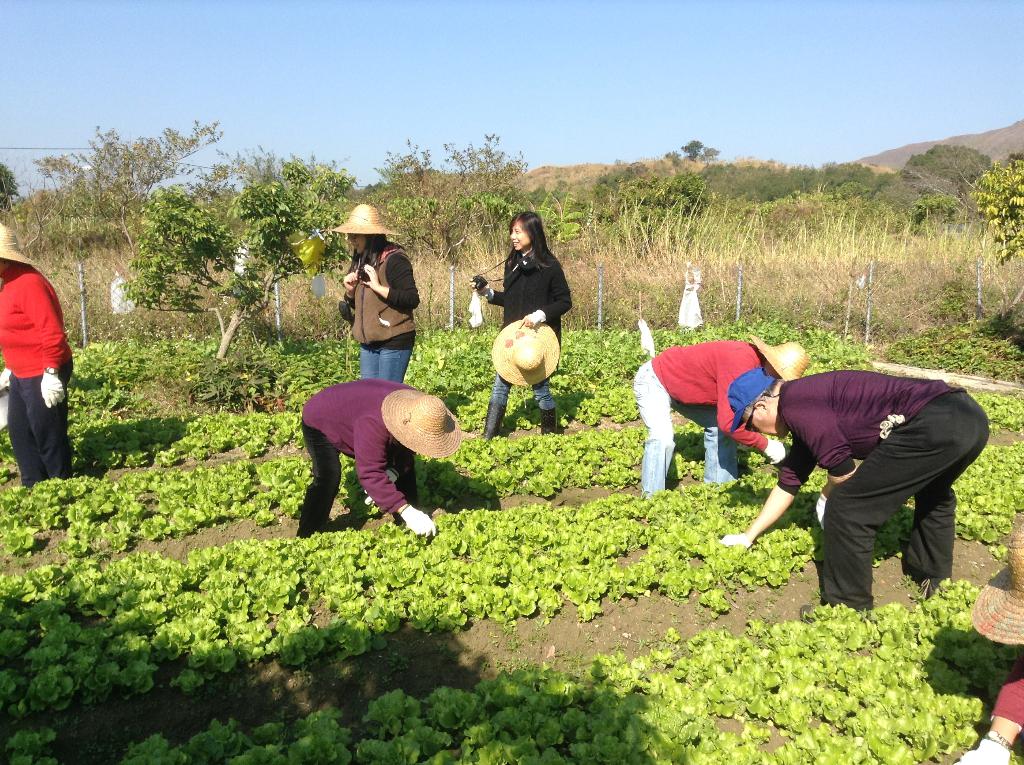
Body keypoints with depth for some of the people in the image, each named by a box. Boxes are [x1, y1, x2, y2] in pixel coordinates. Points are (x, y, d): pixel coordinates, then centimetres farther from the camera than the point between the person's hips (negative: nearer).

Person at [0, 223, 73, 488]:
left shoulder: (29, 283, -19)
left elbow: (52, 332, -24)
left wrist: (51, 373, -24)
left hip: (42, 376, -10)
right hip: (21, 375, 10)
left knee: (48, 435, 2)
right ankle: (34, 487, 28)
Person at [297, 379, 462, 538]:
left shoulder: (415, 406, -22)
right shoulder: (374, 423, -46)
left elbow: (405, 448, -8)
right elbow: (370, 474, -48)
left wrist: (392, 473, -27)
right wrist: (406, 511, -53)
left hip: (351, 416, 7)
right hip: (319, 423, -7)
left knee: (405, 465, 3)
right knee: (329, 478, -30)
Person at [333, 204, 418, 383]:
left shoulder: (394, 260, -14)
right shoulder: (361, 261, 11)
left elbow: (412, 299, -20)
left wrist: (378, 287, -24)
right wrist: (350, 291, -1)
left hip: (394, 342, -8)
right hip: (368, 343, 8)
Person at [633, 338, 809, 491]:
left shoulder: (755, 360, -7)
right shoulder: (740, 364, -36)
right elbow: (729, 422, -37)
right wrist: (766, 446, -25)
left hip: (683, 384, 9)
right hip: (654, 380, -9)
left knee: (718, 428, 4)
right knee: (663, 439, -25)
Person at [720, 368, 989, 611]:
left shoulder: (793, 403, -5)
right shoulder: (807, 398, 26)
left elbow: (843, 470, -6)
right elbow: (789, 482, 33)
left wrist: (825, 498, 17)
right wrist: (748, 536, 39)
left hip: (931, 426, -10)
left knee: (847, 510, 0)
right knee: (934, 495, 38)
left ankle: (848, 610, 14)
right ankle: (935, 579, 51)